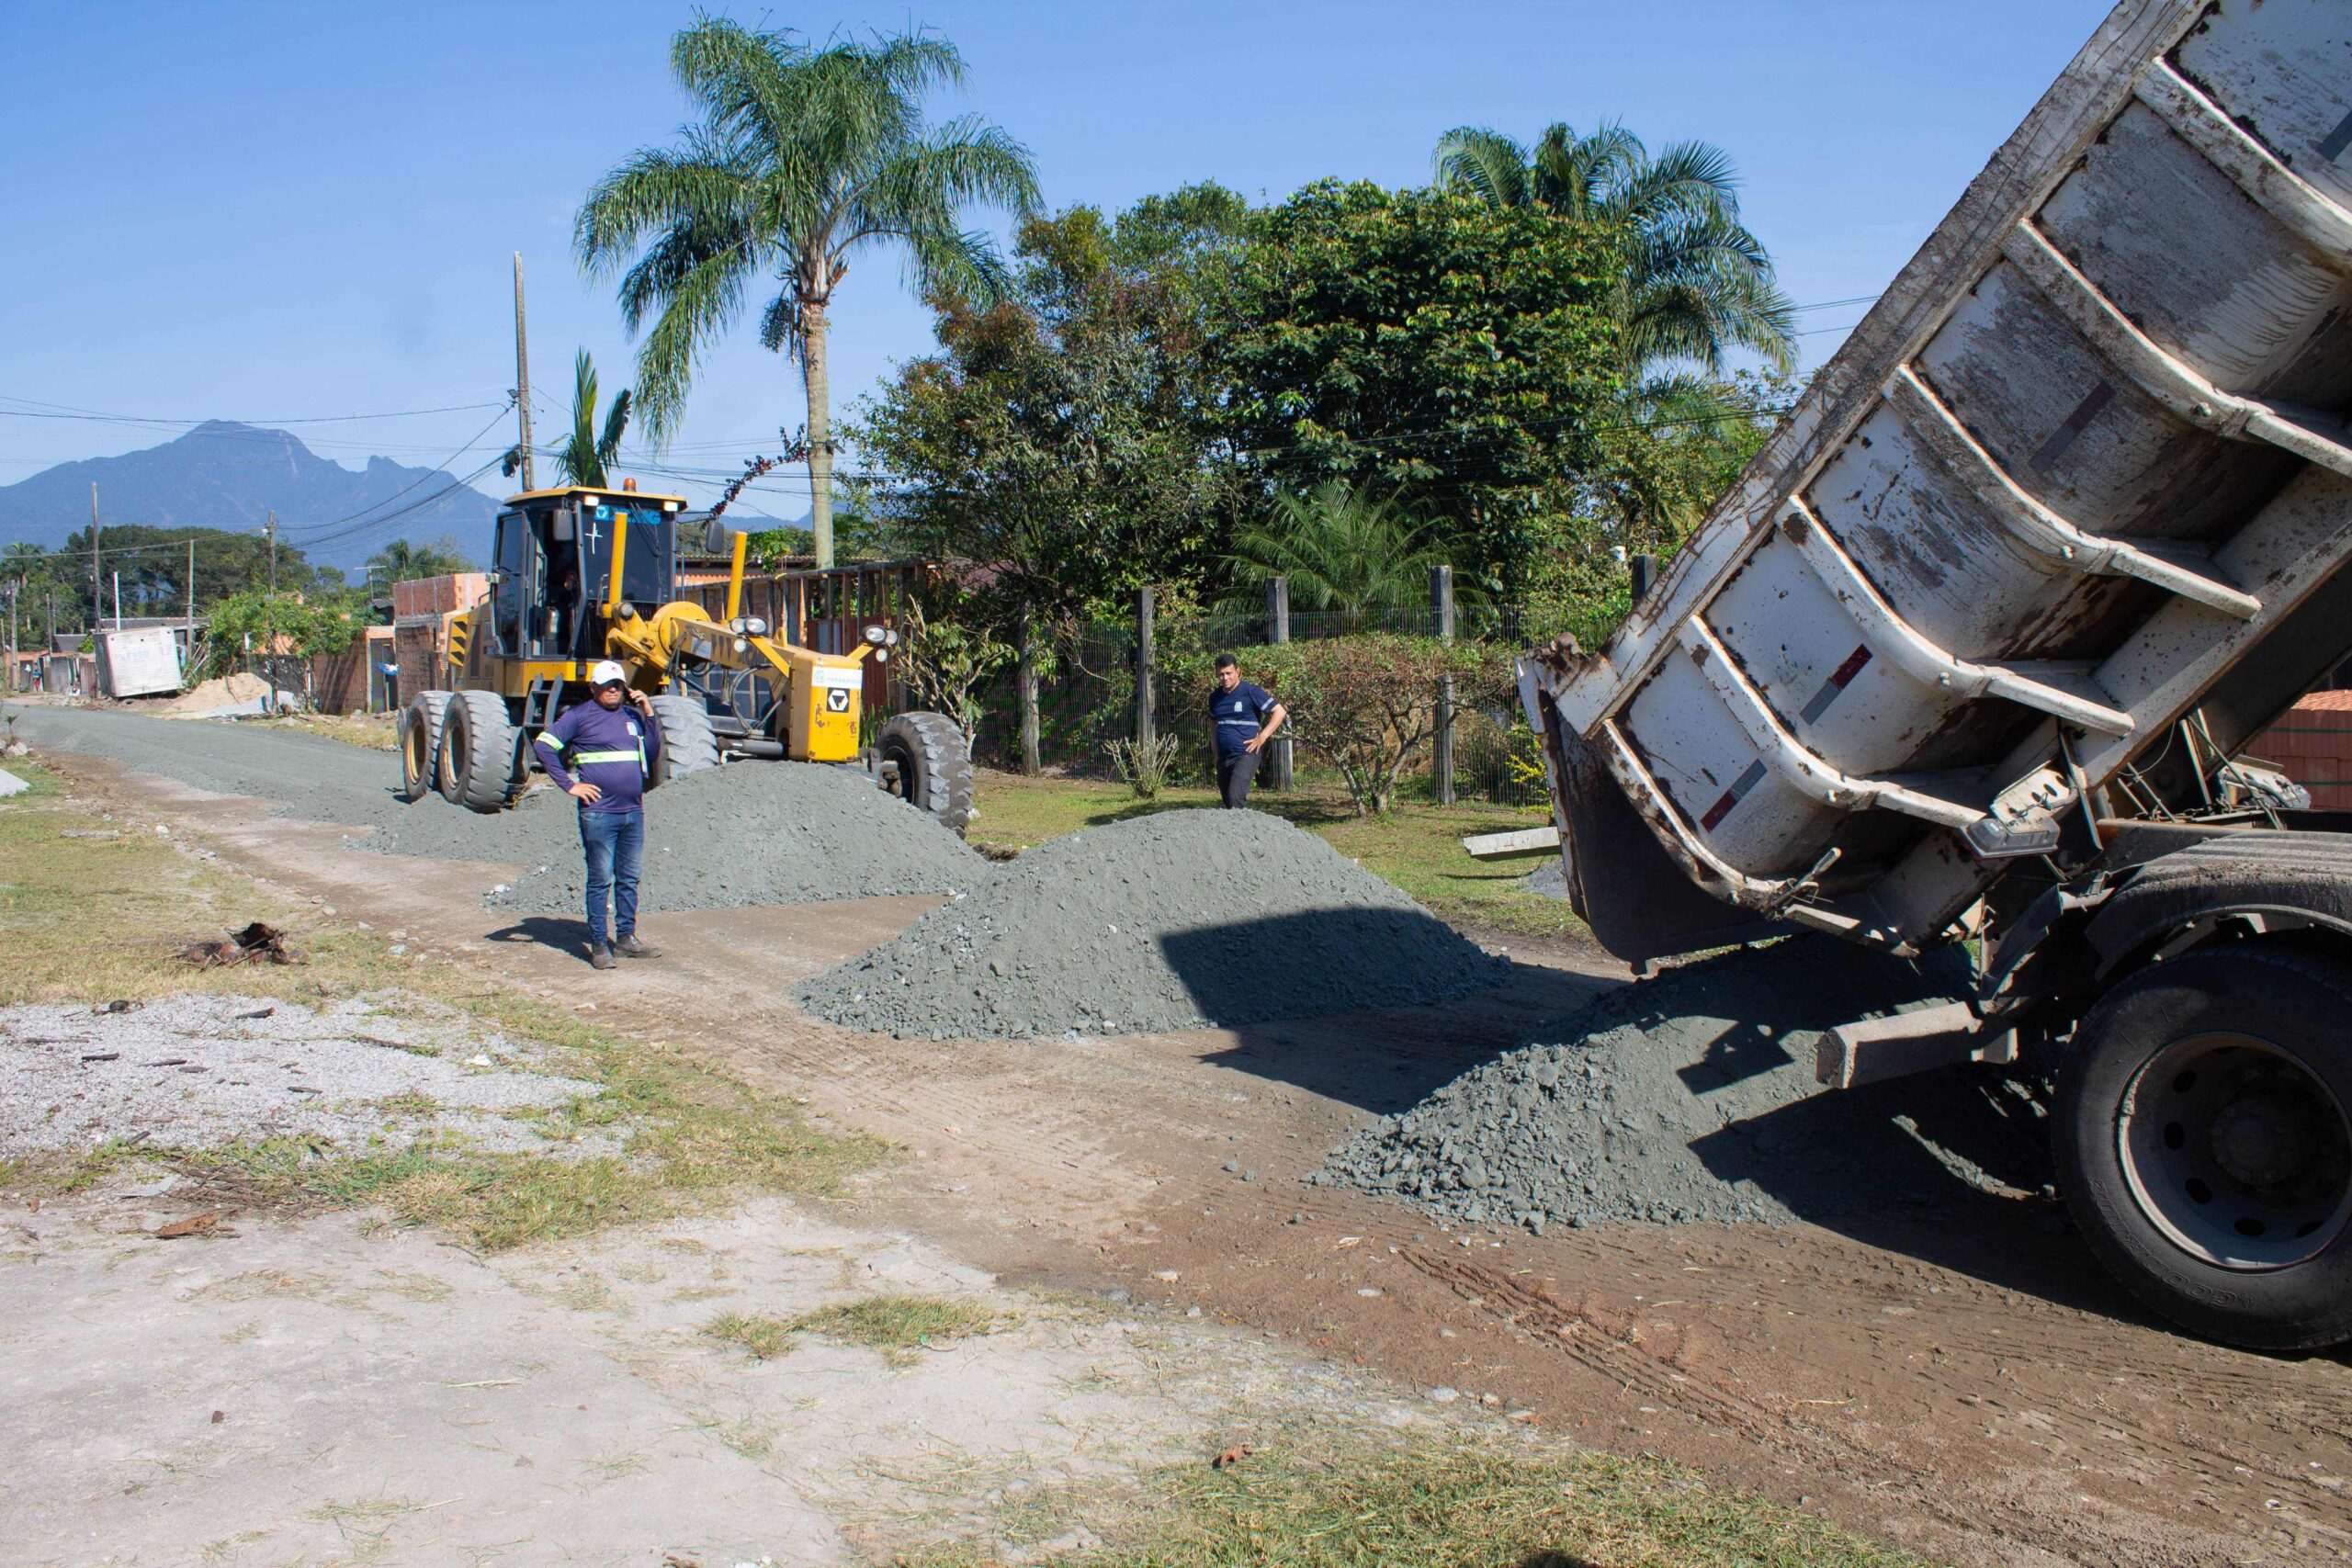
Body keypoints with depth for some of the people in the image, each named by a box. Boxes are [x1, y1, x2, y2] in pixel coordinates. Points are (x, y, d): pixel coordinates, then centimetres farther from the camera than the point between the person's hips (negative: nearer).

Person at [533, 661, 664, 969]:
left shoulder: (632, 715, 14)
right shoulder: (580, 716, -2)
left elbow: (653, 755, 12)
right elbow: (543, 745, -6)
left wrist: (648, 714, 3)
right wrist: (568, 785, -10)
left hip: (634, 812, 5)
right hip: (599, 813, -5)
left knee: (629, 879, 11)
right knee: (600, 880, -1)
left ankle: (626, 938, 21)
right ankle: (598, 944, 5)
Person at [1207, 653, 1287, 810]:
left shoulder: (1250, 692, -8)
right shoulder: (1215, 697, 10)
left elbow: (1280, 712, -8)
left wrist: (1262, 738, -11)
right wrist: (1216, 745, 14)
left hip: (1246, 754, -7)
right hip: (1223, 756, 7)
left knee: (1235, 798, -23)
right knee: (1228, 802, 11)